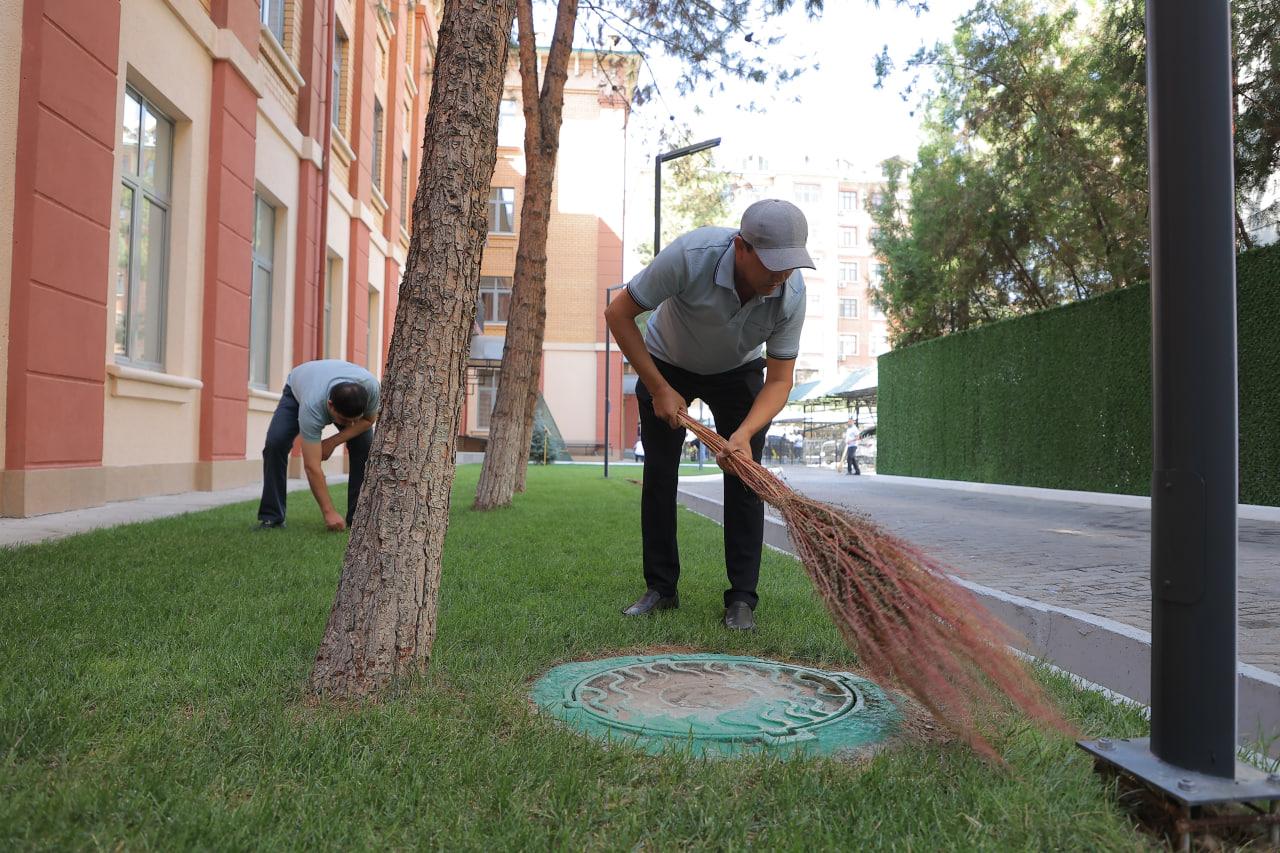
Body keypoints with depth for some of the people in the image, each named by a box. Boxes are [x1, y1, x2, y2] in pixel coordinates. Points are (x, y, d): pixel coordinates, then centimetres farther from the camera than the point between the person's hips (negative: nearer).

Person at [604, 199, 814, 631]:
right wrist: (658, 389, -23)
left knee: (744, 476, -10)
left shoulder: (792, 293, -30)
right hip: (666, 364, -1)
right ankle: (660, 588, 11)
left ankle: (742, 598, -1)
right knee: (659, 474, -3)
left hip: (737, 371, 1)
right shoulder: (690, 255, -39)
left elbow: (779, 381, -21)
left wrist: (744, 433, -39)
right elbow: (618, 313, -26)